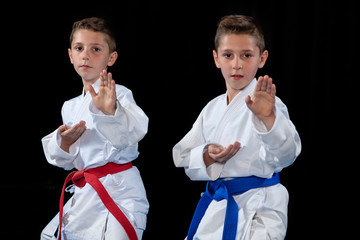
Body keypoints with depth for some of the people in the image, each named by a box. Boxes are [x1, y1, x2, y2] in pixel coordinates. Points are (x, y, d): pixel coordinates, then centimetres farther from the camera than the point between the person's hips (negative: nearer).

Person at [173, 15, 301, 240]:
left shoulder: (264, 104, -10)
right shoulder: (213, 109, 9)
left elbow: (285, 152, -27)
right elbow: (183, 157, 11)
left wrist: (268, 117, -44)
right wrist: (208, 156, -10)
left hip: (257, 212, -6)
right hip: (216, 210, 6)